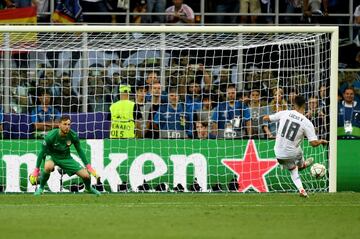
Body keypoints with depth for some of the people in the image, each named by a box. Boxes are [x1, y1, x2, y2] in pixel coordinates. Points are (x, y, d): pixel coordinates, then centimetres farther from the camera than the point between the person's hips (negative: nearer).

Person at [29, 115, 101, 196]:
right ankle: (41, 188, -15)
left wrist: (88, 166, 0)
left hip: (65, 157, 3)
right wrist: (36, 170, -17)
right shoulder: (51, 136, -28)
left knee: (86, 175, -7)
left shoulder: (73, 135, -19)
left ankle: (89, 188, 31)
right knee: (49, 166, -41)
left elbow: (79, 150, -2)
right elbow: (42, 152, -17)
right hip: (51, 156, -3)